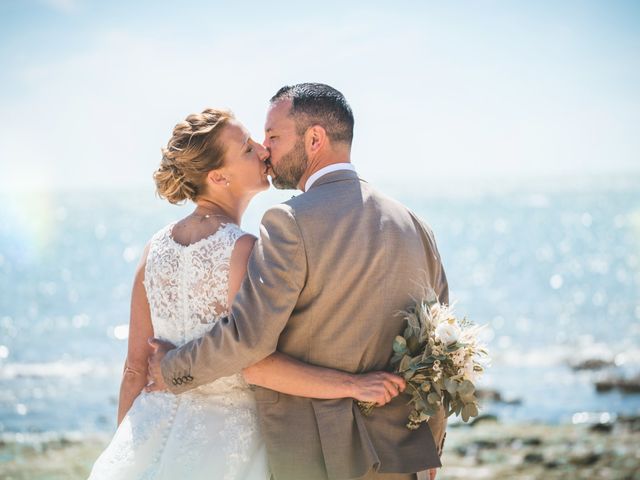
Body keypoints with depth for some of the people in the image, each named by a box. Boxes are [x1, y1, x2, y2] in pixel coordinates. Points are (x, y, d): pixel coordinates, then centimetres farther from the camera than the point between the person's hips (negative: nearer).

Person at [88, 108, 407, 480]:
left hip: (153, 437, 6)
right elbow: (252, 359, -25)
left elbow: (136, 365, 7)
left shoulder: (156, 248, 4)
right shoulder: (244, 248, -15)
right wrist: (353, 385, -22)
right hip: (226, 438, -6)